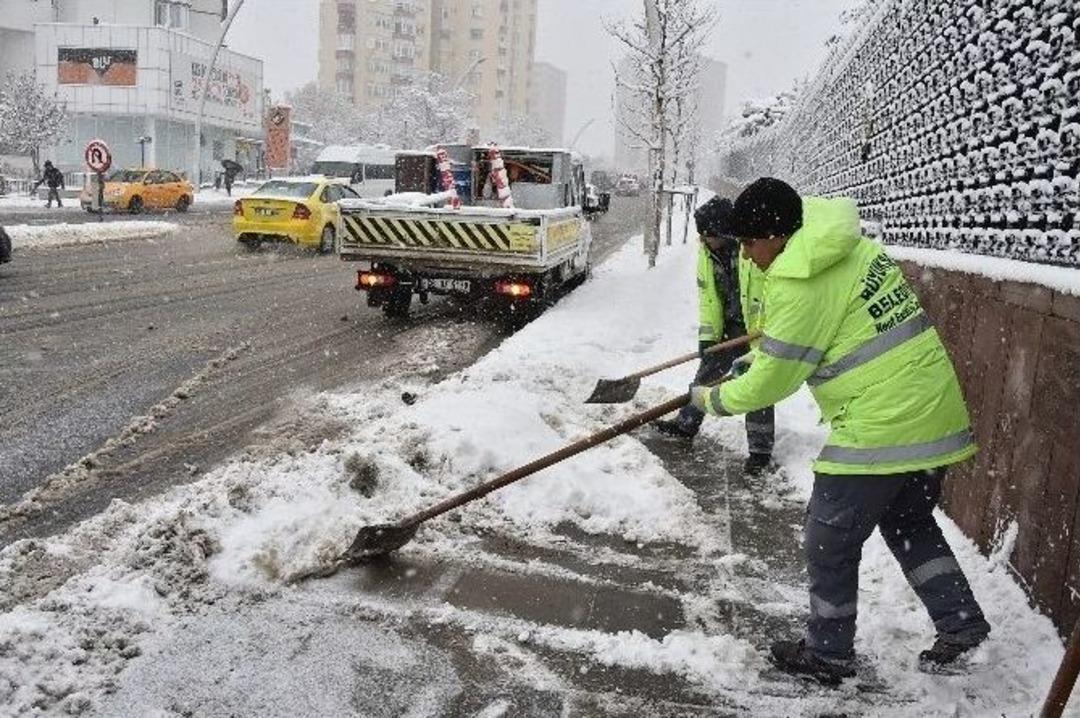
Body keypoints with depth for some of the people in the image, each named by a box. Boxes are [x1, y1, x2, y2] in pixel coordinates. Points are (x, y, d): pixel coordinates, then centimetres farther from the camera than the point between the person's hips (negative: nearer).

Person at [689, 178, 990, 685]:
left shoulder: (798, 283, -17)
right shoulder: (855, 248, 10)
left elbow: (772, 380, -11)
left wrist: (713, 400, 5)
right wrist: (761, 353, 22)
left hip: (879, 429, -9)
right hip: (936, 415, 9)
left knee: (829, 543, 8)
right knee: (909, 523, 28)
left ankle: (827, 655, 23)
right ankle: (960, 621, 29)